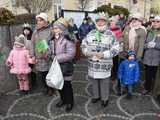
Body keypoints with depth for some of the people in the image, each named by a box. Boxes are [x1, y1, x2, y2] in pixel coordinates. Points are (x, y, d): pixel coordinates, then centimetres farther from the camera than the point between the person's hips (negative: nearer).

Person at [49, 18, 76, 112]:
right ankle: (63, 99, 39)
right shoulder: (53, 39, 6)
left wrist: (57, 58, -22)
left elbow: (70, 54, -25)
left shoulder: (68, 39, -18)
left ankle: (70, 102, 25)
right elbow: (51, 51, 18)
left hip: (66, 67, -7)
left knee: (67, 85, 5)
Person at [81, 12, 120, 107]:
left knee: (104, 81, 7)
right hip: (92, 63, 4)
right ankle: (96, 96, 38)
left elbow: (115, 49, -10)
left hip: (105, 64, -4)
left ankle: (105, 98, 27)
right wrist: (86, 52, -10)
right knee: (94, 80, 17)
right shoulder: (91, 33, 7)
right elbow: (83, 44, 11)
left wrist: (103, 54, -20)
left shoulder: (110, 35, -5)